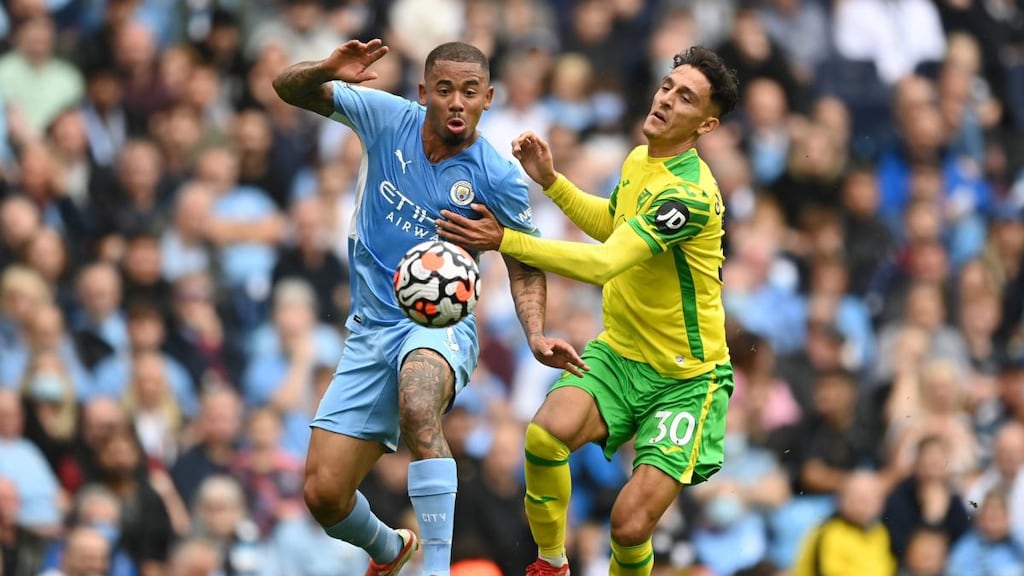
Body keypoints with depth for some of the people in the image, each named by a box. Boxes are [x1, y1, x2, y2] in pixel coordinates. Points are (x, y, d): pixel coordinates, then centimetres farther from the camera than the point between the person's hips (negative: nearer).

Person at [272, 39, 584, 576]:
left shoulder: (497, 178, -11)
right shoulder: (387, 118, -5)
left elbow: (525, 266, 3)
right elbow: (288, 87, 1)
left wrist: (537, 336, -15)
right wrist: (328, 69, -23)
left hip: (440, 326, -4)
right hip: (370, 329, 4)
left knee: (417, 406, -41)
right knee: (324, 496, -1)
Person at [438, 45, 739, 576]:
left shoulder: (691, 195, -24)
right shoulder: (638, 161, 4)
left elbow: (604, 264, -32)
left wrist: (506, 241, -34)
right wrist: (551, 181, 13)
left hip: (686, 379, -6)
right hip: (620, 353, 6)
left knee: (630, 525, -18)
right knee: (545, 435, -26)